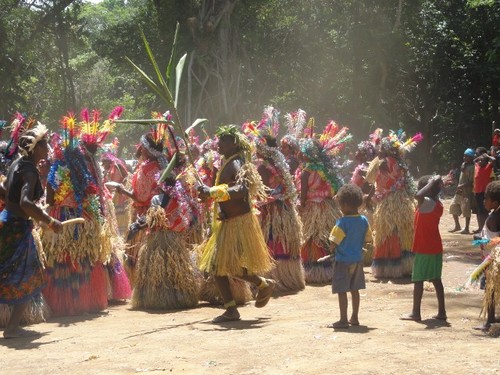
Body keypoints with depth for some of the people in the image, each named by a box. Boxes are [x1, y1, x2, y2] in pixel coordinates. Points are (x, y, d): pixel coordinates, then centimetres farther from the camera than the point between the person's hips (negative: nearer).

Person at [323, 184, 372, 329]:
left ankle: (343, 320, 1)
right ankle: (354, 318, 22)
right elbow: (368, 239, 8)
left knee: (342, 290, 0)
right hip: (358, 259, 7)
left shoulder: (342, 222, -19)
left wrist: (333, 249, 2)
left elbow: (334, 243, -19)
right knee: (354, 289, 16)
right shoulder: (364, 221, -1)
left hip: (343, 261, -7)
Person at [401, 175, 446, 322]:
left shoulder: (426, 203, -19)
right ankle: (441, 312, 13)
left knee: (418, 280, 0)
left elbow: (418, 196, -40)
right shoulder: (438, 204, 5)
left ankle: (416, 313, 4)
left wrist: (432, 183, -27)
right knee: (436, 279, 12)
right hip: (436, 247, 8)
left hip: (424, 249, -8)